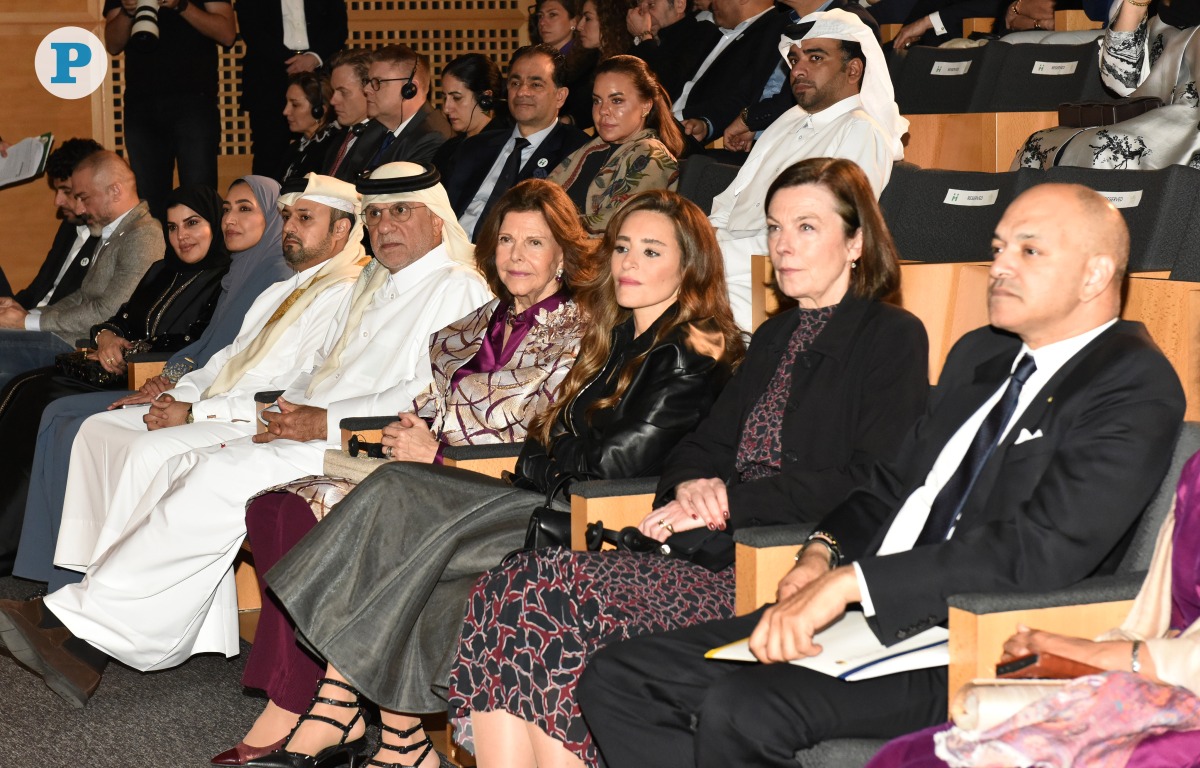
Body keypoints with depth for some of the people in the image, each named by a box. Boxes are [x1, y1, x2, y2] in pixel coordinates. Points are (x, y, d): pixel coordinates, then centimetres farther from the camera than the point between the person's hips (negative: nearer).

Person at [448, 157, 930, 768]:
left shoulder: (893, 337, 1)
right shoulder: (776, 336, 25)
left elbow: (871, 488, -10)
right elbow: (702, 447, 24)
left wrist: (728, 500, -12)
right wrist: (693, 487, -2)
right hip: (720, 557, 7)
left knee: (560, 602, -27)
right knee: (512, 588, -17)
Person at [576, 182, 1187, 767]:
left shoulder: (1135, 387, -8)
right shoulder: (979, 354, 20)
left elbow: (1040, 549, -21)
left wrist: (850, 581, -23)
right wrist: (824, 551, 3)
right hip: (863, 617, 9)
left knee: (743, 710, -32)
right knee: (614, 680, -3)